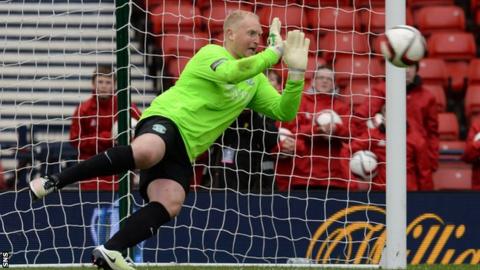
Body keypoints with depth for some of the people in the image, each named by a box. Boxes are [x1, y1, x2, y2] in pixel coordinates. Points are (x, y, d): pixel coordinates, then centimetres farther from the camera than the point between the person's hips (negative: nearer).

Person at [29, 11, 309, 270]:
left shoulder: (255, 80, 23)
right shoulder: (211, 53, 0)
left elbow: (285, 112, 17)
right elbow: (231, 73, -22)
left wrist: (297, 71, 3)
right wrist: (275, 51, -12)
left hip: (183, 151, 7)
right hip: (165, 119, -7)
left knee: (170, 204, -21)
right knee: (146, 152, -41)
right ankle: (55, 181, -35)